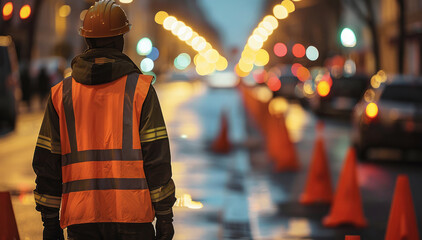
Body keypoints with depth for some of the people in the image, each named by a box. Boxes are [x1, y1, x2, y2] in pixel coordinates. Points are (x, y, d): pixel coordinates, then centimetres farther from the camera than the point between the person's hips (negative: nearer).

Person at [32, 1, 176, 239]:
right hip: (132, 217, -2)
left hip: (81, 220, 2)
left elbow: (47, 162, 7)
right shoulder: (140, 89, -1)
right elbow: (156, 157, -5)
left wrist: (50, 220, 13)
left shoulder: (61, 93, 7)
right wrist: (164, 216, 0)